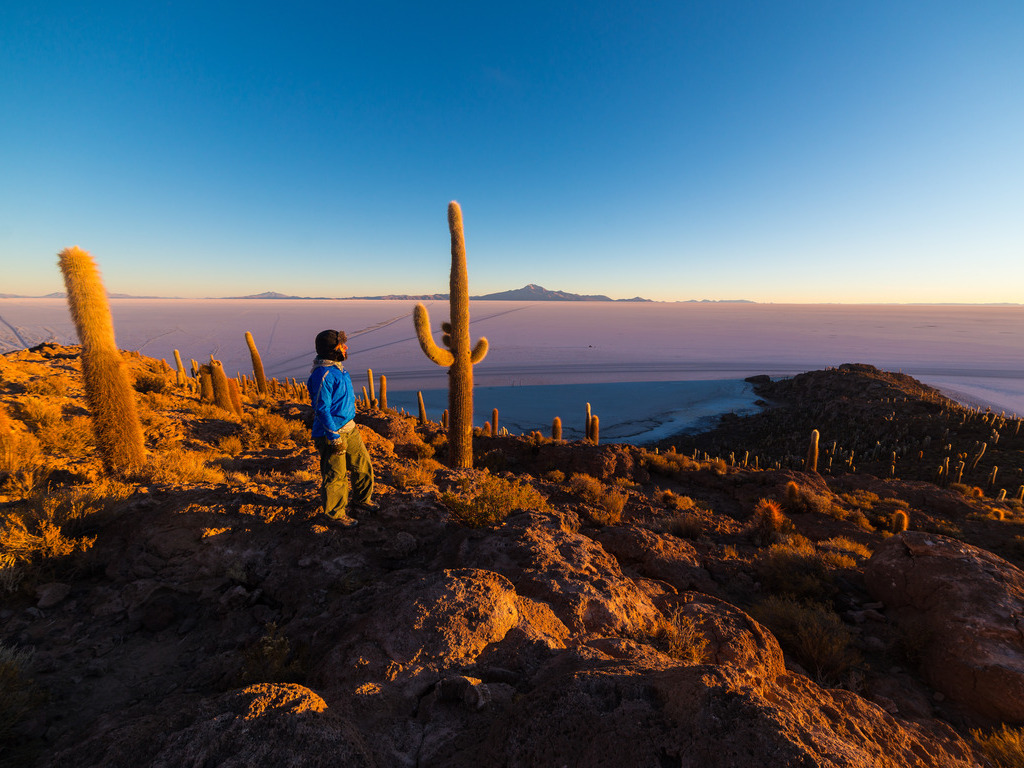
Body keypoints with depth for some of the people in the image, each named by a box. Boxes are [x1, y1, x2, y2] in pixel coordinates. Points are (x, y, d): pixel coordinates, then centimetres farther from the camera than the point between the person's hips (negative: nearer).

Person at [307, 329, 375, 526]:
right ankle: (336, 513, 25)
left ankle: (362, 501, 35)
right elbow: (322, 410, -23)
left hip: (348, 427, 9)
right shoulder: (323, 375, -23)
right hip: (331, 432, -9)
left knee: (363, 464, 16)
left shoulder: (337, 368, 8)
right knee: (336, 476, 5)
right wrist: (335, 438, -20)